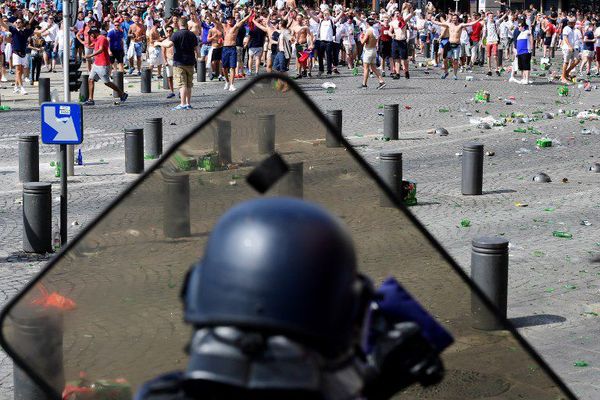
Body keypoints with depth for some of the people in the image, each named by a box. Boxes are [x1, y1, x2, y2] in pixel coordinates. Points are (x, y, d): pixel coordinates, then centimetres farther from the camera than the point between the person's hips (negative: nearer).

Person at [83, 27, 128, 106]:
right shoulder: (96, 40, 15)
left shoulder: (102, 38, -15)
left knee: (107, 82, -3)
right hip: (96, 64, 10)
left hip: (103, 65, -10)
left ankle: (122, 94, 12)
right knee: (91, 80, 1)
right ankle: (90, 100, 0)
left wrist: (90, 56, -38)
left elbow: (101, 50, -31)